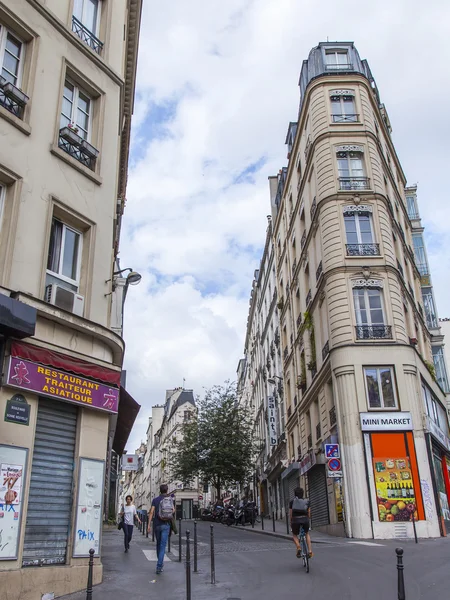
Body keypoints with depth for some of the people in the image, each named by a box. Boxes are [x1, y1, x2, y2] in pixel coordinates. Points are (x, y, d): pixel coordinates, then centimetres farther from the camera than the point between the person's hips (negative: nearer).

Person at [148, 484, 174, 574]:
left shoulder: (155, 500, -2)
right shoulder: (170, 499, 1)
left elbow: (152, 512, -9)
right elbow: (173, 511, 0)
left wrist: (149, 524, -7)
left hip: (157, 524, 1)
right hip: (166, 525, -1)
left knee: (158, 543, 19)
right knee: (162, 546, -1)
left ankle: (160, 563, 31)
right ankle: (159, 566, -12)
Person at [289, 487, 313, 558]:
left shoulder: (292, 502, 10)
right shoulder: (307, 501, 14)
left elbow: (290, 514, 9)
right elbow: (309, 513, 14)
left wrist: (291, 523, 20)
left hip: (296, 520, -1)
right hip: (305, 519, 1)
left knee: (294, 535, 24)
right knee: (307, 534, 29)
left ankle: (298, 547, -4)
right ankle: (310, 551, 16)